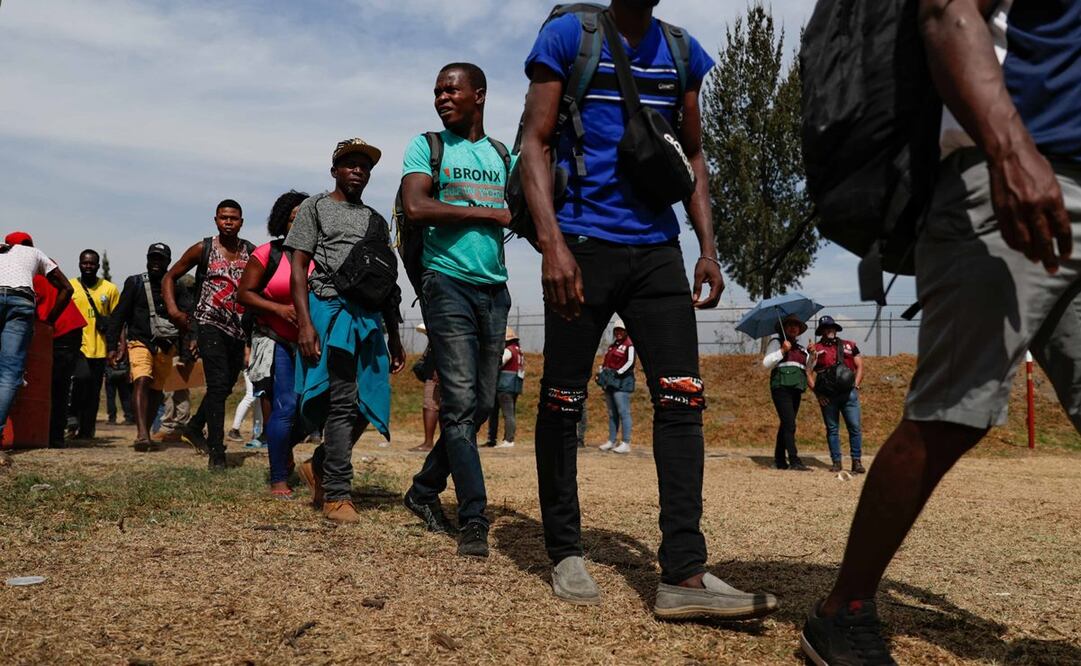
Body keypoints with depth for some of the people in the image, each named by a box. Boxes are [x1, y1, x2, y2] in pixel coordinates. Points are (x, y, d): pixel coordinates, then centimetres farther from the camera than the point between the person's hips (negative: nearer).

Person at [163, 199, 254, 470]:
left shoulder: (251, 253, 6)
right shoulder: (203, 249, 0)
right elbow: (170, 277, 8)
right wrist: (173, 309, -7)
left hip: (238, 328, 4)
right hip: (210, 324, -4)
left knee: (226, 385, 15)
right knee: (218, 384, -14)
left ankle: (194, 427, 39)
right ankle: (216, 452, -11)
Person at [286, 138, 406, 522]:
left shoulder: (376, 221, 22)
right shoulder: (315, 207, 8)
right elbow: (297, 268, -1)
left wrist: (395, 338, 15)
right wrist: (304, 323, -14)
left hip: (369, 318, 5)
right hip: (330, 309, -5)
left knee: (368, 404, 2)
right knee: (342, 402, -10)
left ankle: (318, 468, 22)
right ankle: (337, 495, -3)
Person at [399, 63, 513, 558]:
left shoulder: (503, 155, 17)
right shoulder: (427, 147, 5)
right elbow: (414, 207, -11)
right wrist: (485, 213, -8)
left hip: (494, 289, 5)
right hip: (448, 282, -5)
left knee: (481, 405, 7)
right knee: (461, 402, -11)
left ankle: (425, 490, 25)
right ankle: (473, 519, -6)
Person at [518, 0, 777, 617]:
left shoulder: (683, 52, 14)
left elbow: (693, 156, 18)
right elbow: (535, 144, -4)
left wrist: (709, 249, 6)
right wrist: (553, 242, -18)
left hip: (657, 249, 4)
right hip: (582, 246, -3)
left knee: (683, 398, -8)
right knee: (563, 402, 2)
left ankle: (685, 574, -6)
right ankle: (566, 554, 17)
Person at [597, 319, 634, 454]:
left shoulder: (629, 345, -4)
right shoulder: (612, 346, 21)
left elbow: (630, 362, -14)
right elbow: (605, 362, 24)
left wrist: (618, 372, -20)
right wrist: (601, 372, 9)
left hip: (622, 382, -8)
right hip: (609, 382, 8)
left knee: (623, 412, -10)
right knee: (612, 413, 12)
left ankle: (626, 443, -9)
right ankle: (612, 441, 18)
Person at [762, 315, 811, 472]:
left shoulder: (800, 348, 23)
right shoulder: (776, 343, 5)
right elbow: (766, 363, -5)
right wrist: (782, 351, -13)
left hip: (796, 388, 7)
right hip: (781, 387, -7)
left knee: (786, 425, 9)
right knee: (789, 424, -15)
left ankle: (779, 460, 15)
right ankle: (794, 461, -20)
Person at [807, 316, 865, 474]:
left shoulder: (849, 346, 15)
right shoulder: (815, 349, 10)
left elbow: (859, 366, 12)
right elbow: (809, 373, 6)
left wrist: (856, 385, -1)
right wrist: (817, 393, -4)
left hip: (848, 393, 0)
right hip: (827, 396, 0)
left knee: (855, 427, -6)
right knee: (832, 429, 3)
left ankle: (857, 461, -1)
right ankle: (836, 462, 9)